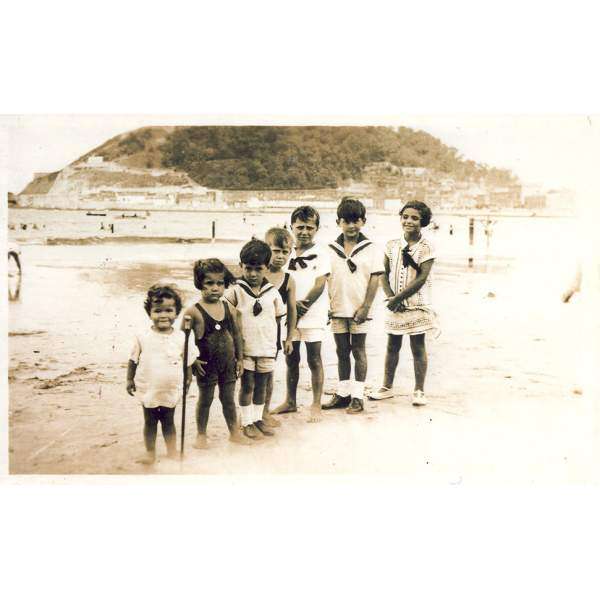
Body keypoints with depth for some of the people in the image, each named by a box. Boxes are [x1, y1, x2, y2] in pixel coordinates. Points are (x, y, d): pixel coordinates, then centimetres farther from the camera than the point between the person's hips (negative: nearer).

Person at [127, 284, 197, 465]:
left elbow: (188, 360, 4)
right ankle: (150, 452, 27)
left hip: (171, 390, 0)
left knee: (168, 422, 15)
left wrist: (188, 378, 6)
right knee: (150, 422, 13)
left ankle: (172, 452, 28)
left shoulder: (181, 338, -7)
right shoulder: (142, 337, -10)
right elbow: (133, 360, 0)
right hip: (148, 390, 0)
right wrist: (130, 379, 1)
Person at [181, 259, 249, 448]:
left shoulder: (229, 309, 0)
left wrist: (239, 358, 9)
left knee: (229, 398, 15)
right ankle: (201, 435, 25)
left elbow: (236, 335, 9)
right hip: (206, 364, -3)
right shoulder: (193, 311, -13)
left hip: (228, 362, 4)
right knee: (205, 399, 10)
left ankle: (234, 432, 29)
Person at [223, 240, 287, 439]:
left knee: (261, 385, 13)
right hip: (245, 348, -3)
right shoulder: (235, 290, -7)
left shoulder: (272, 292, 2)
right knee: (247, 385, 4)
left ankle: (258, 419, 27)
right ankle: (247, 422, 16)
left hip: (267, 348, 3)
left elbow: (278, 316, 10)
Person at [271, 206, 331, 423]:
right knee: (291, 358, 13)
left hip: (313, 315, -4)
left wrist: (303, 307, -11)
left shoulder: (320, 253, -4)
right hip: (290, 314, 4)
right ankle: (290, 401, 25)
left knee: (314, 359, 1)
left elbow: (319, 285, -9)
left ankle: (316, 405, 9)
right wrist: (292, 304, -10)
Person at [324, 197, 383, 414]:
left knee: (358, 351, 4)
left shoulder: (371, 249, -2)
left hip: (359, 309, -3)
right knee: (342, 351, 10)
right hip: (338, 309, 3)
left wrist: (365, 306, -11)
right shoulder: (331, 250, 4)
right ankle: (343, 394, 20)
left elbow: (375, 279, -5)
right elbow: (326, 280, 6)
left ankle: (357, 397, 10)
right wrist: (327, 305, -1)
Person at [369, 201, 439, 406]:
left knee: (418, 347, 3)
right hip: (394, 304, 4)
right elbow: (385, 274, 6)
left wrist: (398, 298, -15)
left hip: (417, 304, -4)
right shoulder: (392, 246, 5)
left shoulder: (426, 248, -8)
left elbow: (422, 278, -14)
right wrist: (390, 297, -9)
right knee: (392, 345, 12)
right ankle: (387, 387, 23)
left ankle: (419, 391, 10)